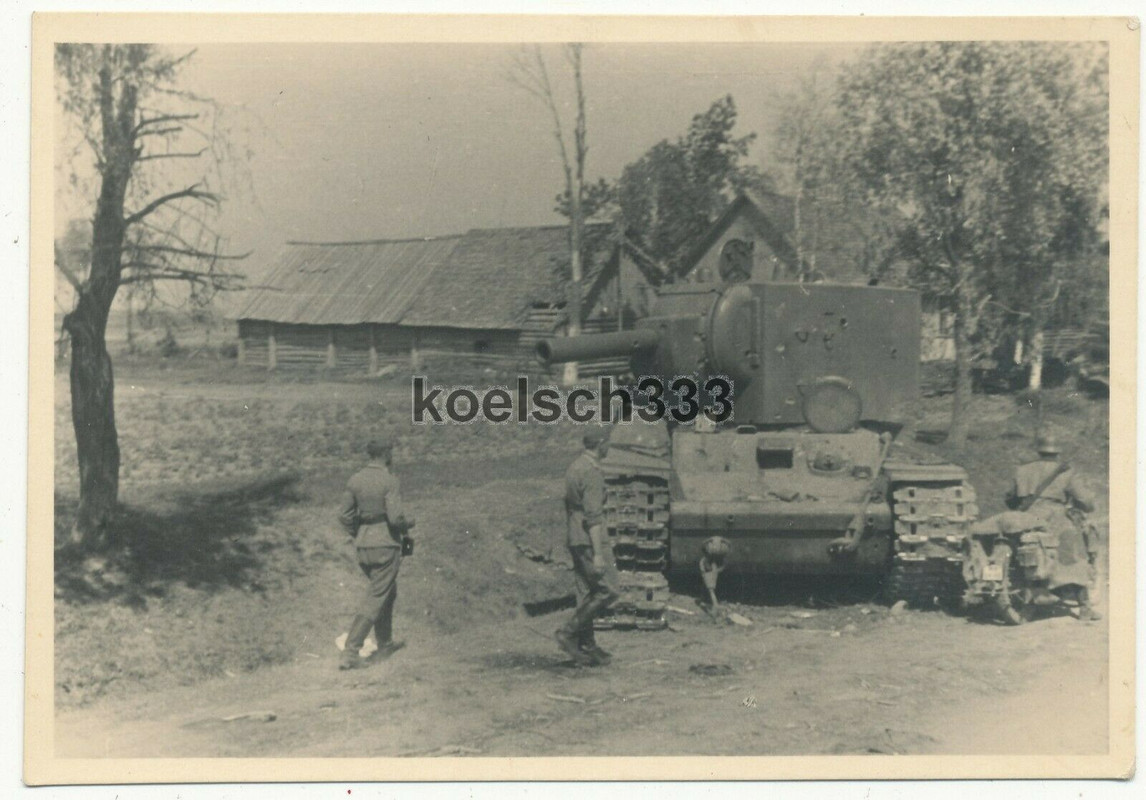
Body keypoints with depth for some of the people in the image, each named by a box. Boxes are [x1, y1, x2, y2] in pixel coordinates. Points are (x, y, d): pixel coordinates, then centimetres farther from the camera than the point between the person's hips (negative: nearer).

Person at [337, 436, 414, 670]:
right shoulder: (389, 480, -14)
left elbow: (344, 515, 7)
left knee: (388, 592, 25)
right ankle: (350, 653, -9)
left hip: (363, 545, 7)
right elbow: (396, 517, -20)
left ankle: (385, 643, 34)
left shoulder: (355, 480, 4)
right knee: (374, 600, -3)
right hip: (387, 544, -7)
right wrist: (409, 523, 1)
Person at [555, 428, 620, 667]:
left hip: (574, 539, 10)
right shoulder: (592, 471, -15)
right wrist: (598, 554, -23)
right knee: (608, 589, -6)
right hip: (588, 539, -10)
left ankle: (587, 647, 11)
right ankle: (569, 632, -7)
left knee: (587, 593, 10)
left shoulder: (574, 468, 15)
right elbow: (593, 515, -21)